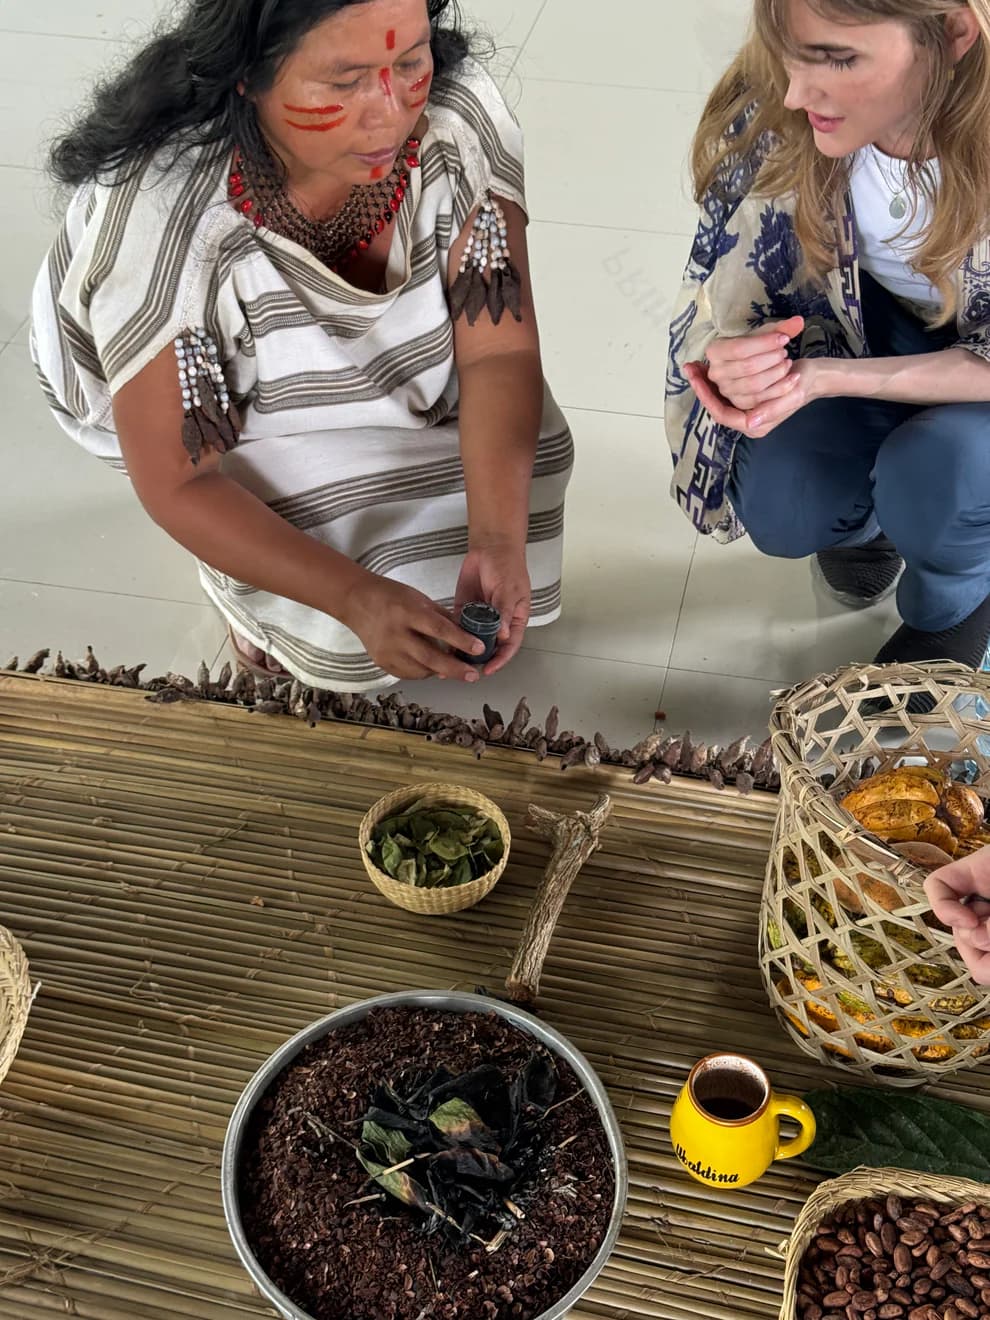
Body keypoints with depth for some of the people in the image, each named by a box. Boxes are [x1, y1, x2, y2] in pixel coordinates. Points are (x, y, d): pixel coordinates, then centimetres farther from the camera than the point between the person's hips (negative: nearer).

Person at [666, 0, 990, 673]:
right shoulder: (774, 108, -27)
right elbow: (727, 277, -12)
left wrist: (825, 378, -40)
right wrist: (731, 353, -36)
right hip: (864, 319, 3)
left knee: (934, 471, -32)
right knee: (780, 513, -18)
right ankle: (866, 501, 21)